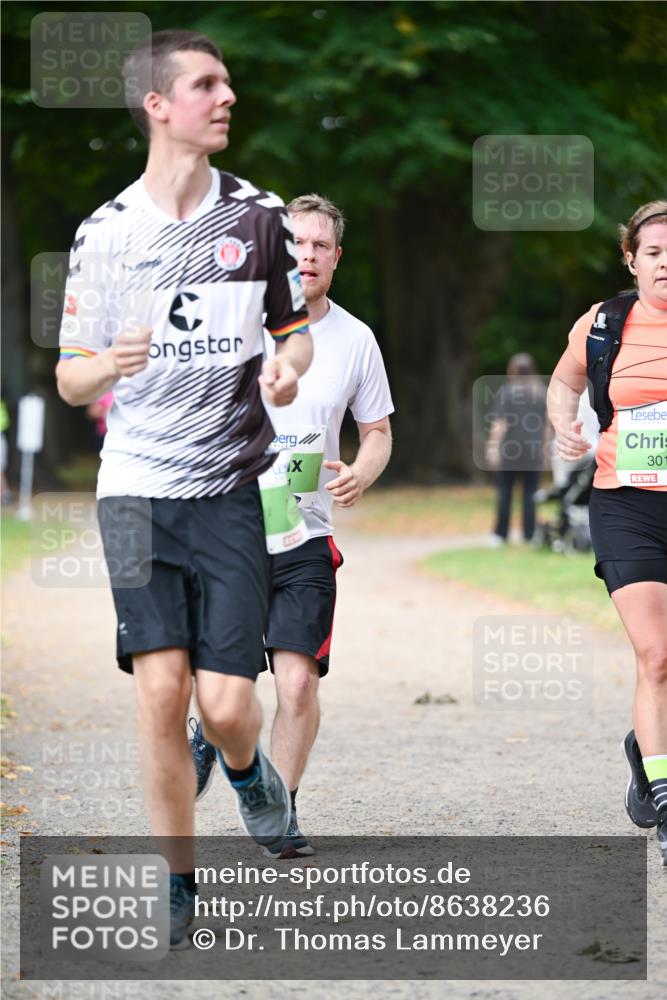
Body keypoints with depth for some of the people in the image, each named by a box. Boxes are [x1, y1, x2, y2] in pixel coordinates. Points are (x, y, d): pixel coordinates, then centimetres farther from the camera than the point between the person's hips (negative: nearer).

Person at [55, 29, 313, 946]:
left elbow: (296, 328, 18)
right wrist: (107, 365, -16)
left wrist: (286, 367, -6)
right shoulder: (103, 233, 4)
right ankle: (178, 884, 6)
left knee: (226, 702, -8)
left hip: (231, 491, 0)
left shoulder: (260, 217, 5)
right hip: (137, 488, 0)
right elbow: (69, 379, 8)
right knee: (160, 689, -9)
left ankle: (245, 768, 29)